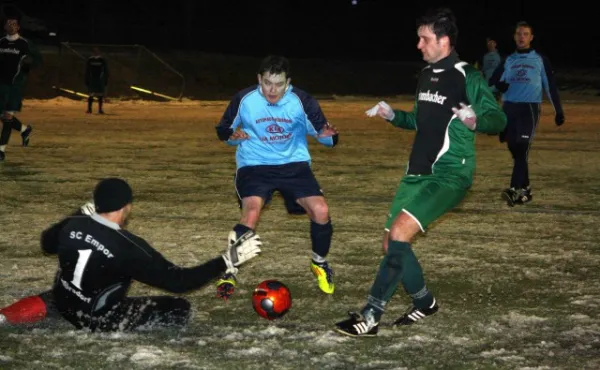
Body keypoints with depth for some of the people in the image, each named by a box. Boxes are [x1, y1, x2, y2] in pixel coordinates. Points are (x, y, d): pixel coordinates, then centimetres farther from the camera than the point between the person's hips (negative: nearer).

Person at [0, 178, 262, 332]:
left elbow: (47, 244, 13)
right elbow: (178, 281, -23)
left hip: (63, 304, 6)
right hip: (99, 318, -6)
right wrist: (228, 261, -20)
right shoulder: (128, 247, -26)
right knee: (180, 309, -4)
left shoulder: (73, 224, -10)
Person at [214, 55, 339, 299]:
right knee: (251, 214, -28)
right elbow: (223, 130, 7)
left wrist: (327, 135, -27)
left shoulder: (301, 101, -8)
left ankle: (320, 263, 13)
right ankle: (229, 272, -8)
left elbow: (324, 134, -2)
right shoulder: (244, 99, -8)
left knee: (321, 211, -18)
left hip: (294, 164, 1)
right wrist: (233, 136, -17)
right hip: (254, 166, -1)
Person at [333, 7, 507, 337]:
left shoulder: (467, 77, -10)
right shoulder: (426, 75, 13)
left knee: (399, 233, -22)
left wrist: (475, 120, -32)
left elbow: (499, 119, -12)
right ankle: (424, 302, 25)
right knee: (392, 243, 7)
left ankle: (370, 317, -16)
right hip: (417, 172, 9)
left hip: (450, 174, -8)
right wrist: (393, 115, 10)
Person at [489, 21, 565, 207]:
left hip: (529, 107, -4)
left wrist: (559, 110, 3)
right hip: (508, 107, 4)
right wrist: (498, 85, -13)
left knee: (522, 149, -15)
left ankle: (516, 190, -21)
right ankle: (525, 188, 14)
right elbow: (493, 82, 11)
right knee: (514, 149, 5)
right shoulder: (508, 60, 15)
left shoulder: (540, 59, 6)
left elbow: (550, 86, 6)